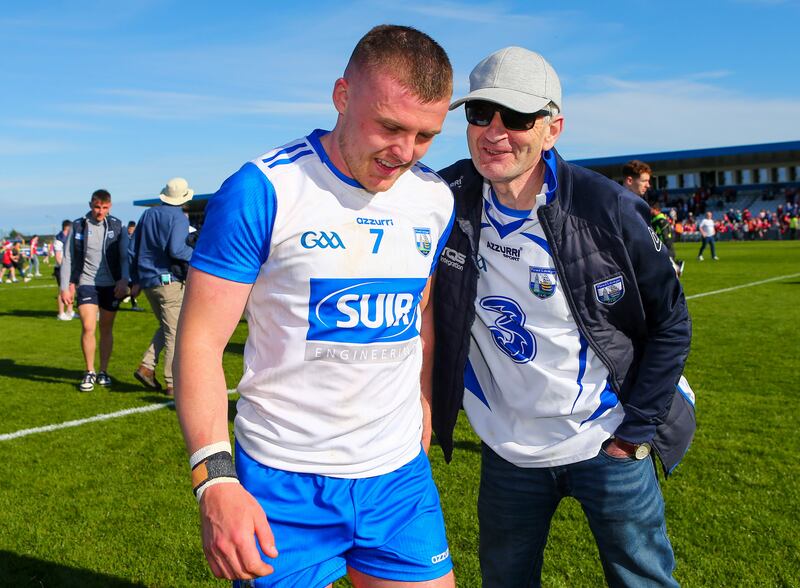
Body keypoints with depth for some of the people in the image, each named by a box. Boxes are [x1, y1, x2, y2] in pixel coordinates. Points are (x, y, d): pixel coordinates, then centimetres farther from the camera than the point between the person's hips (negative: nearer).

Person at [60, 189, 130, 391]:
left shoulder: (117, 226, 3)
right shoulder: (78, 226, 3)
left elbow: (125, 256, 2)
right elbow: (67, 259, 5)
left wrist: (124, 280, -13)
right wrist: (65, 287, 0)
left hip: (111, 285, 1)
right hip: (86, 283, -1)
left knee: (106, 329, 8)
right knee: (88, 327, -11)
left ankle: (103, 372, 21)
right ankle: (89, 373, 4)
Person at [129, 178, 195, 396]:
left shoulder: (148, 214, 13)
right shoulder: (179, 218, -8)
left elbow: (133, 249, 14)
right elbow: (176, 249, -24)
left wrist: (135, 280, 18)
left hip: (147, 280, 7)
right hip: (169, 280, -7)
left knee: (165, 327, 20)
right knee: (174, 332, 0)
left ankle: (147, 366, 6)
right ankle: (173, 383, 2)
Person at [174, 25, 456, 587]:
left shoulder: (436, 199, 2)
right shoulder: (264, 190, -14)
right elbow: (202, 339, -13)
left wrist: (424, 410, 13)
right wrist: (216, 480, -21)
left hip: (400, 475, 5)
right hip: (282, 483, -4)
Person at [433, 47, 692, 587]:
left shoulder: (607, 209, -17)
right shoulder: (447, 200, -12)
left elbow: (670, 322, -6)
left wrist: (637, 429, -7)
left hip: (608, 446, -2)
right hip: (507, 453, 2)